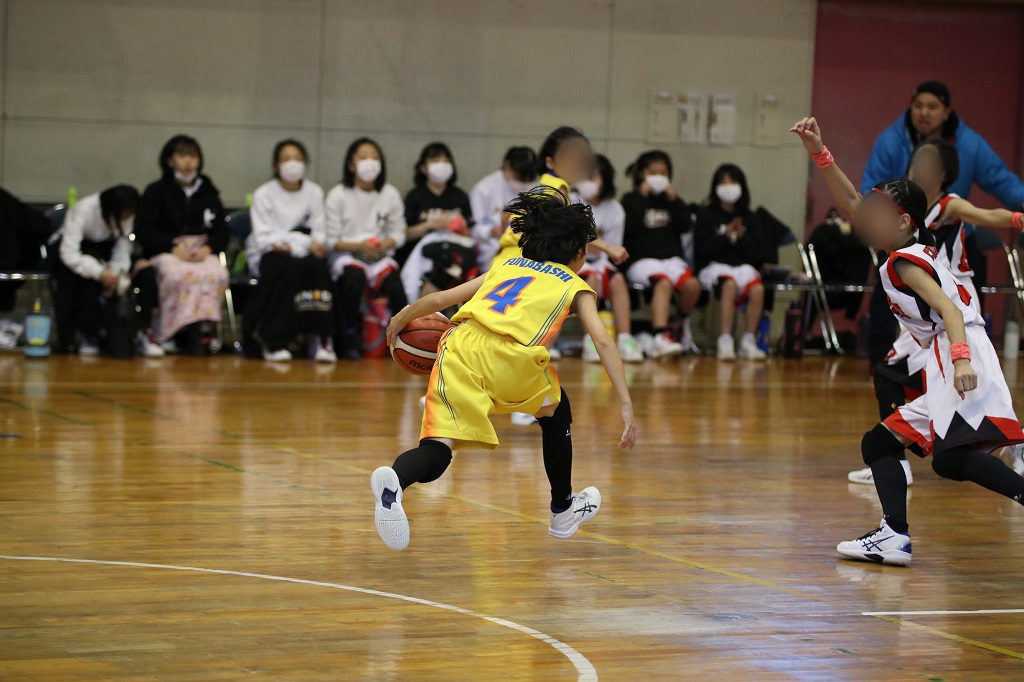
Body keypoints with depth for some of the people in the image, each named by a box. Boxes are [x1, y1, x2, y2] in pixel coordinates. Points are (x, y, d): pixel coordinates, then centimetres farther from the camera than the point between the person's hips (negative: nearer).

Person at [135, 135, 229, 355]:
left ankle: (203, 327, -37)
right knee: (179, 275, -40)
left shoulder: (208, 193, 22)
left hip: (203, 252, 2)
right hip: (165, 252, -2)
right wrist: (173, 247, -12)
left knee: (216, 274, -35)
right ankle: (176, 332, -36)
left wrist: (208, 248, -6)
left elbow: (222, 232, 17)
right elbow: (143, 231, 4)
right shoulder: (156, 192, 13)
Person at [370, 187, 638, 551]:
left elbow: (438, 299, 30)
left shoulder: (506, 266, 34)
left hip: (458, 347, 2)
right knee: (556, 412, 29)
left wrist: (400, 320, 47)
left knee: (437, 453, -7)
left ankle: (395, 479, -41)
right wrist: (626, 406, 5)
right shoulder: (576, 286, 25)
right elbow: (603, 343, 9)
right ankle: (563, 511, 40)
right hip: (511, 357, -2)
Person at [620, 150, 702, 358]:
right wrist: (641, 197, -4)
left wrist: (674, 200, 1)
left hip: (671, 257, 4)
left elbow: (686, 225, 8)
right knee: (663, 282, -38)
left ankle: (683, 323, 2)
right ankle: (661, 337, -54)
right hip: (641, 260, -4)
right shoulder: (631, 200, 12)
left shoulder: (670, 199, 23)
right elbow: (629, 226, -8)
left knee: (692, 285, -29)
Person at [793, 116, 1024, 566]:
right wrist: (819, 154, 19)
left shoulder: (905, 260, -2)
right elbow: (854, 205, 25)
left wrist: (961, 359, -31)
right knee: (878, 444, 13)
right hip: (943, 375, 10)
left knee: (952, 457, -29)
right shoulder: (918, 249, 23)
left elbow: (949, 309, -16)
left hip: (961, 361, -10)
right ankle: (895, 536, 3)